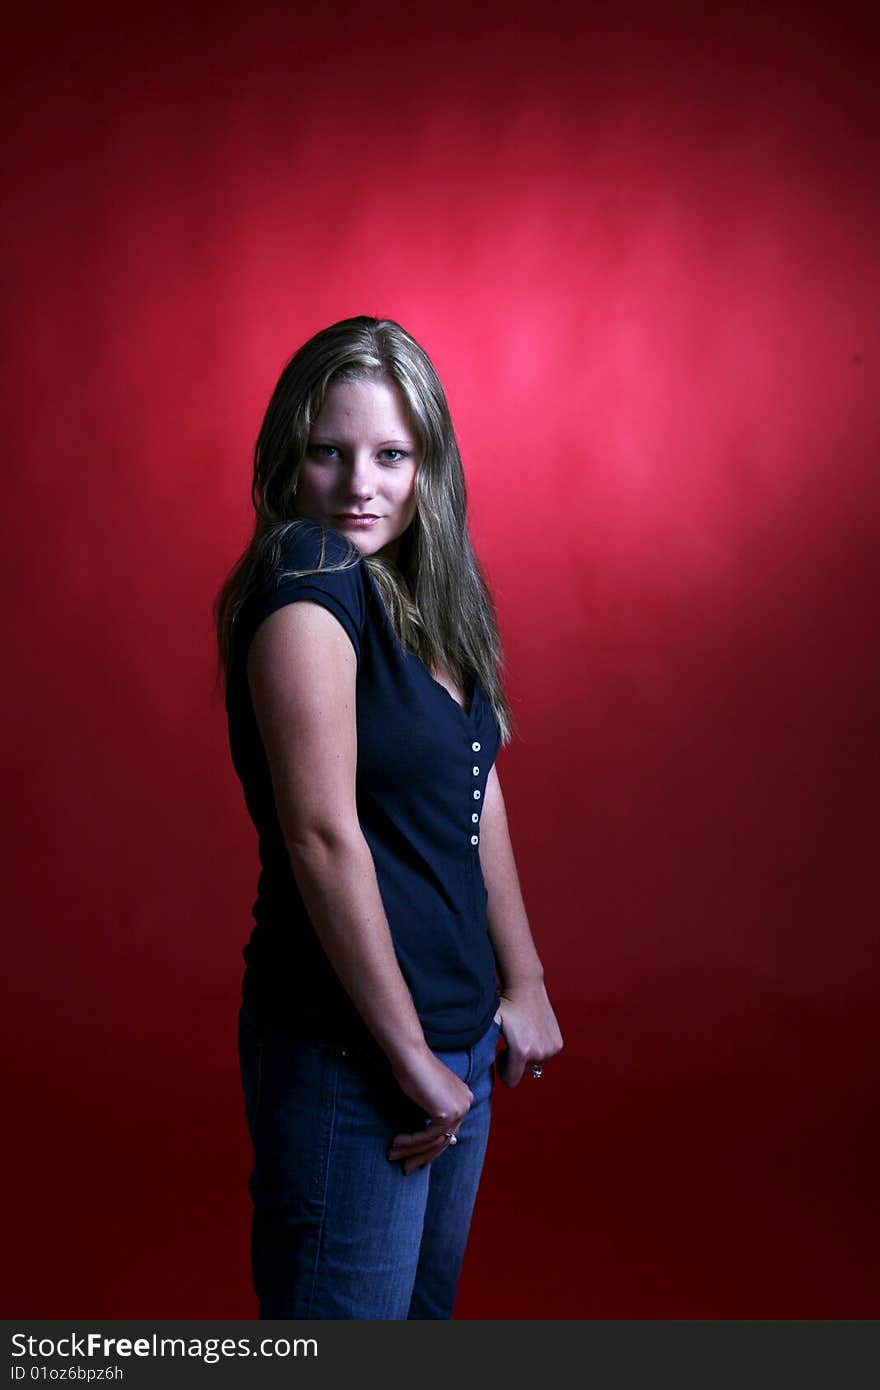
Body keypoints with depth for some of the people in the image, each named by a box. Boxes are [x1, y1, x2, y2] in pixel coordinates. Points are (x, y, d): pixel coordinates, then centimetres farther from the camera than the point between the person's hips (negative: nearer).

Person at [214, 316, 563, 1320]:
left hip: (458, 1036, 9)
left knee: (427, 1307, 23)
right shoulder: (306, 579, -17)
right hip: (346, 1057, -8)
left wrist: (524, 987, 11)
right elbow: (323, 835, -21)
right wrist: (411, 1058, -17)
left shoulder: (423, 595, 8)